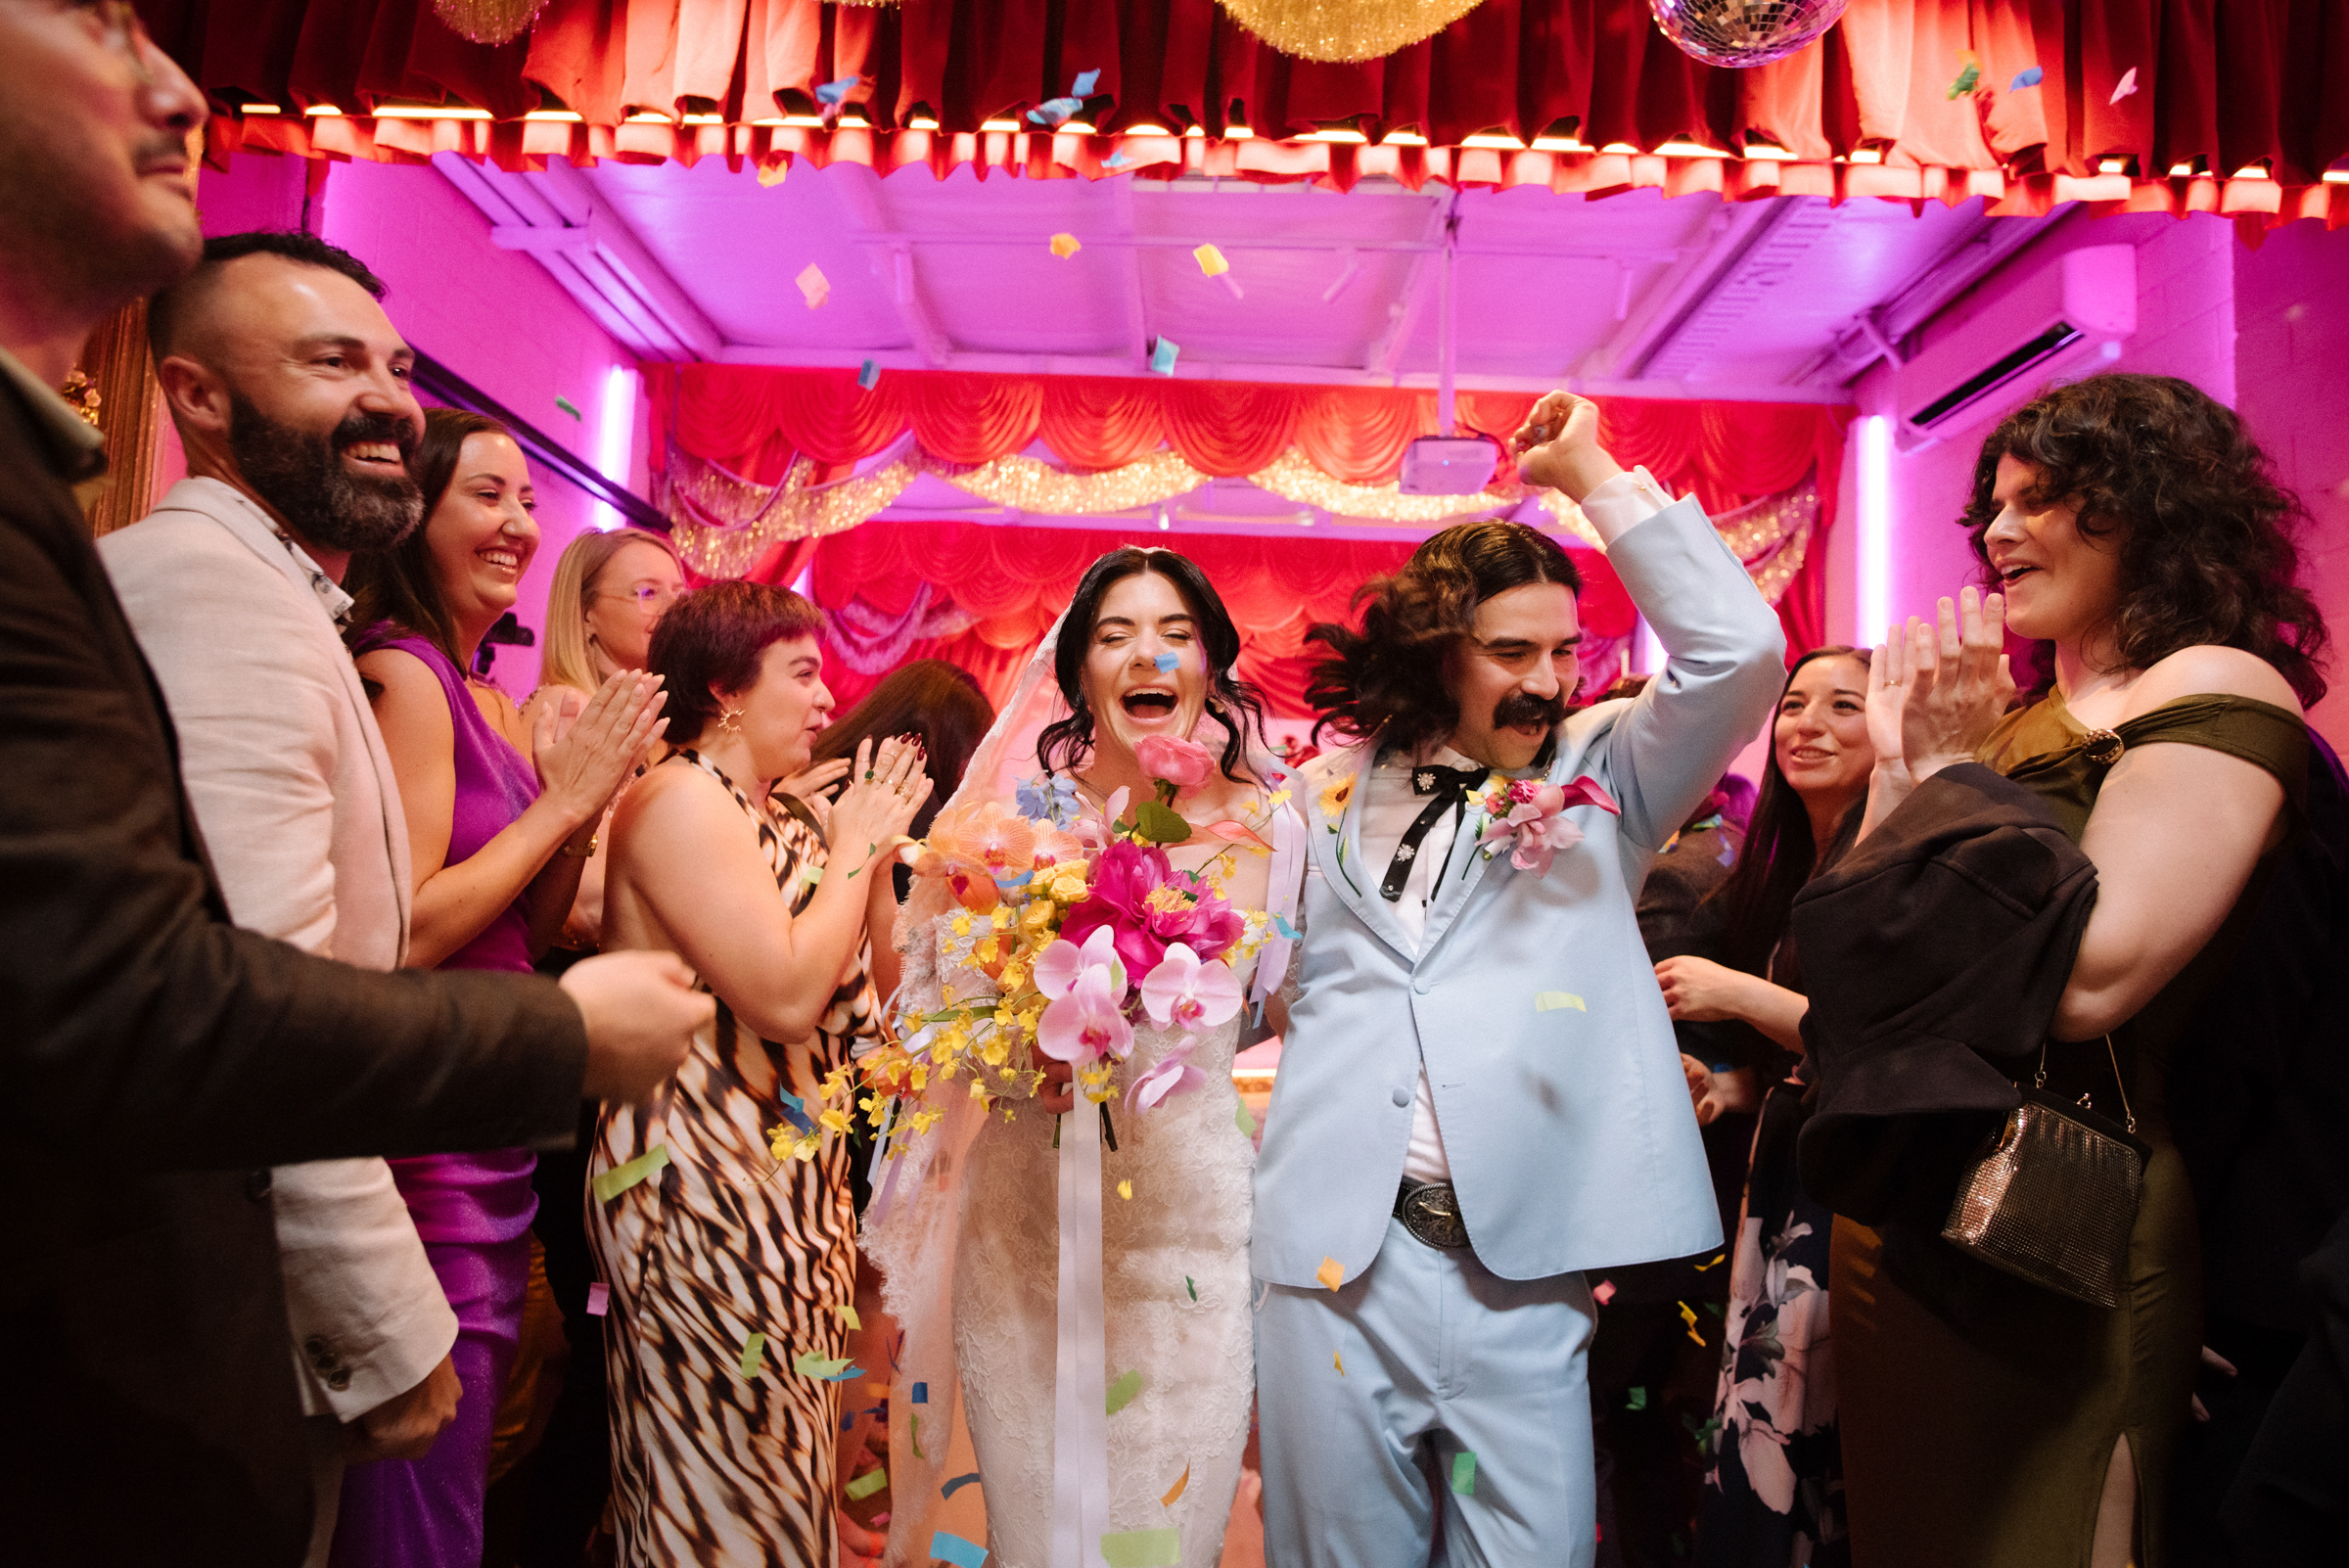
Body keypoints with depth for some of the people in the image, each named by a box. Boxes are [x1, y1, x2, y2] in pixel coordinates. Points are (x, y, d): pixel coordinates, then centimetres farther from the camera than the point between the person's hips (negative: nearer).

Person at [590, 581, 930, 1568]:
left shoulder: (777, 818, 14)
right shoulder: (680, 797, -14)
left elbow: (863, 992, 14)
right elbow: (785, 995, -24)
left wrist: (879, 849, 5)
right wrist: (854, 843, -12)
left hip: (788, 1181, 9)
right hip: (705, 1182, -9)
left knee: (784, 1464, 18)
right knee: (736, 1478, 3)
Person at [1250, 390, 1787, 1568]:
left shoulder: (1600, 781, 7)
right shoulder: (1329, 795, 8)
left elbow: (1741, 652, -7)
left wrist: (1593, 476, -4)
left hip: (1521, 1272, -1)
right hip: (1330, 1256, 1)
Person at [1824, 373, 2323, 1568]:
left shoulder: (2215, 693, -11)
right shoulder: (2014, 710, 10)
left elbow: (2087, 982, -24)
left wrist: (1956, 773, -14)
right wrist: (1899, 764, 1)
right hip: (1905, 1203, 8)